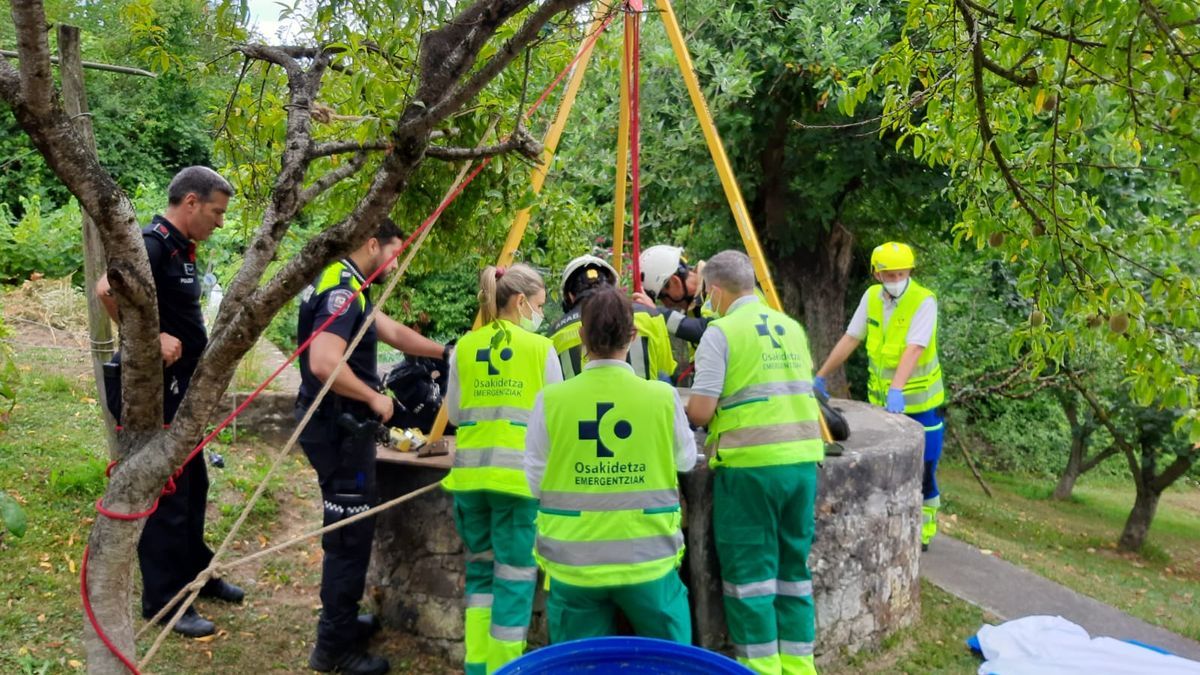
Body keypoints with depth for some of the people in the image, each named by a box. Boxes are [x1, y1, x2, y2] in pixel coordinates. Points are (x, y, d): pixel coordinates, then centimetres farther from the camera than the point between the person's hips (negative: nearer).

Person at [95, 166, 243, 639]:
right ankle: (163, 601, 13)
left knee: (193, 486, 20)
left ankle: (195, 573, 35)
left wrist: (197, 341, 7)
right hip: (154, 391, -10)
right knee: (166, 495, 0)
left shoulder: (181, 248, 10)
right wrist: (151, 339, -28)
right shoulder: (153, 243, -19)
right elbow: (107, 290, -37)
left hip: (180, 388, 10)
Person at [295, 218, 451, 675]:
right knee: (351, 534, -2)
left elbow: (394, 333, 20)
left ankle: (341, 621, 35)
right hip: (338, 429, -11)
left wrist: (446, 352, 21)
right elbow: (324, 364, -32)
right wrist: (375, 398, -19)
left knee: (350, 528, 21)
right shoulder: (342, 289, -20)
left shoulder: (345, 285, 13)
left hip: (340, 425, 11)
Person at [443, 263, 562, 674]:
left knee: (480, 567, 18)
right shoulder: (540, 348, -4)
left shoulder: (464, 347, 7)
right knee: (515, 574, 3)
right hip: (520, 473, -4)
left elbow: (453, 413, 13)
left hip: (470, 471, 5)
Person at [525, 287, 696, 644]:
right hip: (649, 561, 0)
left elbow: (534, 482, -2)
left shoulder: (551, 400, -9)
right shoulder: (663, 397, -8)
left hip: (572, 564, 0)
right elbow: (685, 461, 8)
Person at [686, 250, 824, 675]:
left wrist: (683, 408, 11)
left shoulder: (721, 331, -6)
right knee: (793, 567, 15)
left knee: (750, 570, 4)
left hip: (749, 465, -6)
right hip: (802, 460, 6)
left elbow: (700, 412, -11)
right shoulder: (792, 327, 13)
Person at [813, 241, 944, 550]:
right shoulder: (871, 296, -1)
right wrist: (821, 377, 7)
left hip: (919, 402, -5)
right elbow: (849, 339, 5)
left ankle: (923, 532, 20)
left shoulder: (924, 301, -17)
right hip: (880, 399, 5)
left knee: (922, 469, 3)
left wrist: (896, 390, -41)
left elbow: (913, 349, -29)